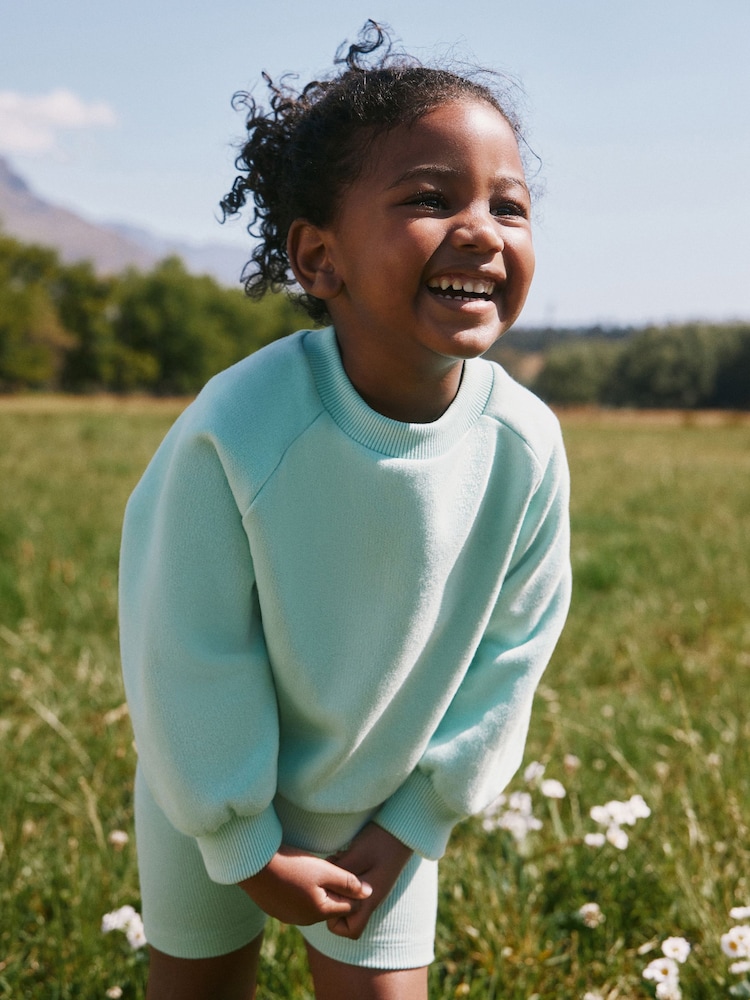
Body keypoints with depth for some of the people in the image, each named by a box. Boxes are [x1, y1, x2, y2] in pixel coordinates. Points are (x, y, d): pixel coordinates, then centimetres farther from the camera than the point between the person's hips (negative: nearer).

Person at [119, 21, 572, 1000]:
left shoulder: (526, 446, -23)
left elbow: (510, 646, -8)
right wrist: (244, 845, -12)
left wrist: (416, 819, -3)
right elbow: (191, 657, -21)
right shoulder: (234, 431, -33)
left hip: (384, 795, 2)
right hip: (215, 779, -1)